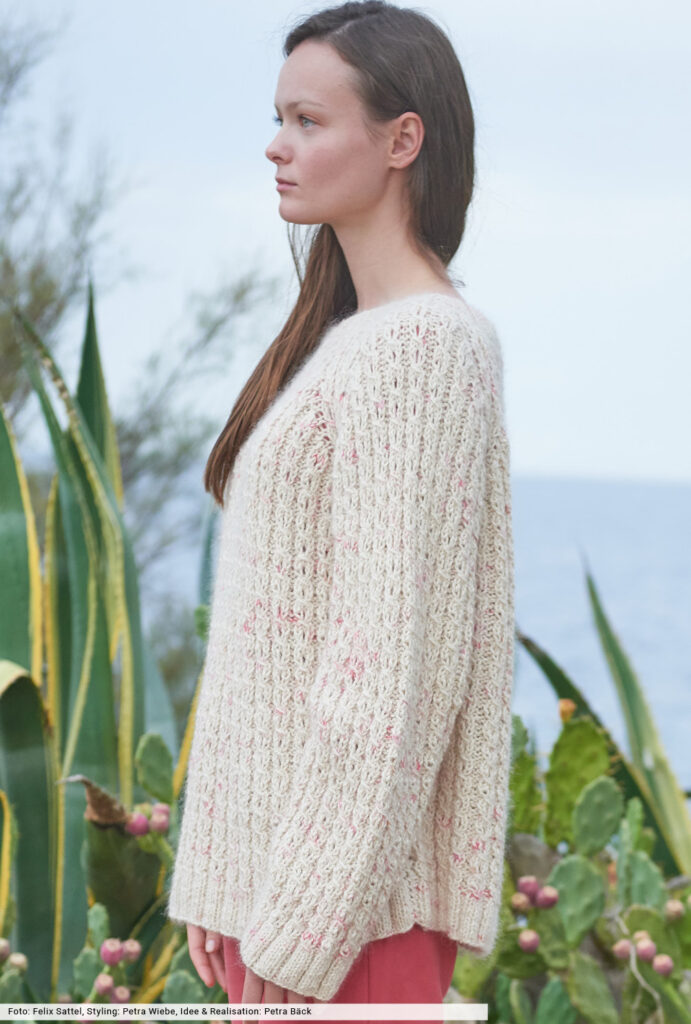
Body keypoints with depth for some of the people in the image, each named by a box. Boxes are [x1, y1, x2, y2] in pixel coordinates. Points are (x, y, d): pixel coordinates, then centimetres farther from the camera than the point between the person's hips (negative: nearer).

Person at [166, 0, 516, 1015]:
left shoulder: (423, 345, -15)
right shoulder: (347, 335, 14)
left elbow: (391, 663, -20)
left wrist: (301, 926, -20)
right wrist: (225, 884, 13)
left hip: (347, 889, -9)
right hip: (279, 854, 9)